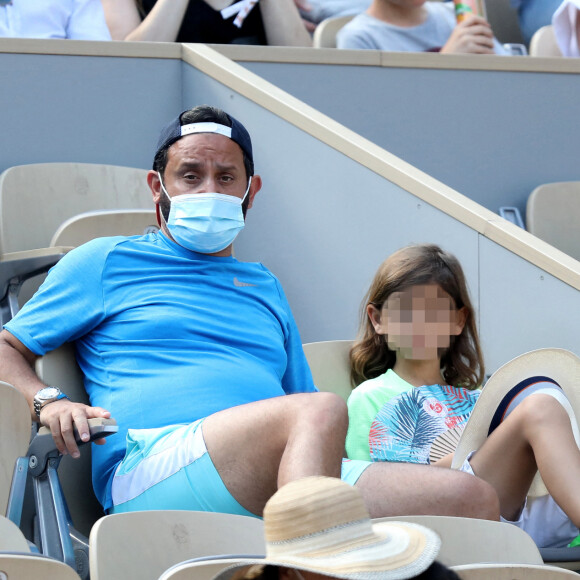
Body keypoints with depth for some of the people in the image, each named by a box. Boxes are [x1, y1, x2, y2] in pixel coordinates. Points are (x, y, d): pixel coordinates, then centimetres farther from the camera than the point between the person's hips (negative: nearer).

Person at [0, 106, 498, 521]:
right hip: (149, 469, -6)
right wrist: (47, 403, -7)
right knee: (322, 409, -35)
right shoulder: (107, 261, 20)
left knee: (475, 499, -17)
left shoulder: (265, 288, 34)